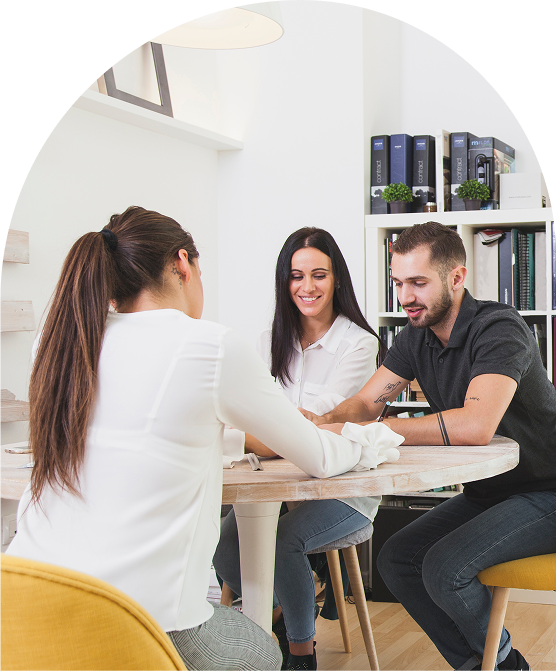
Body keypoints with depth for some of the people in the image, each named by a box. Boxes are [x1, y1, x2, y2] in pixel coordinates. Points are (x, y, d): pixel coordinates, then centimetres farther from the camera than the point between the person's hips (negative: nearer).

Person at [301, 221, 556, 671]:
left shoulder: (498, 328, -24)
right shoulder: (417, 337, 2)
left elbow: (476, 425, -40)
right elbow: (365, 402, 3)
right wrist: (327, 422, -23)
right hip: (485, 491, 8)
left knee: (443, 567, -22)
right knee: (396, 559, -2)